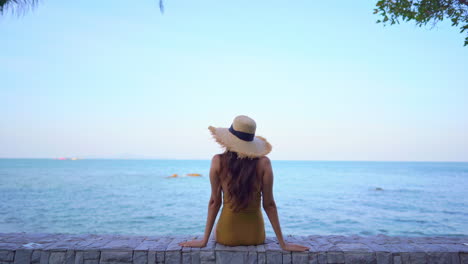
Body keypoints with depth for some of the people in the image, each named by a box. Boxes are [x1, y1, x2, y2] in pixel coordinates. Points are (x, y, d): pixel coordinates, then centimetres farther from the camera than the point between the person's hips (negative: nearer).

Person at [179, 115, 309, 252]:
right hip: (255, 234, 1)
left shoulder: (218, 161, -13)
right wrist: (283, 243, -2)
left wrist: (204, 240, 0)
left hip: (227, 234, -1)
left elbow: (215, 202, -10)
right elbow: (269, 204, -11)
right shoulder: (263, 162, -13)